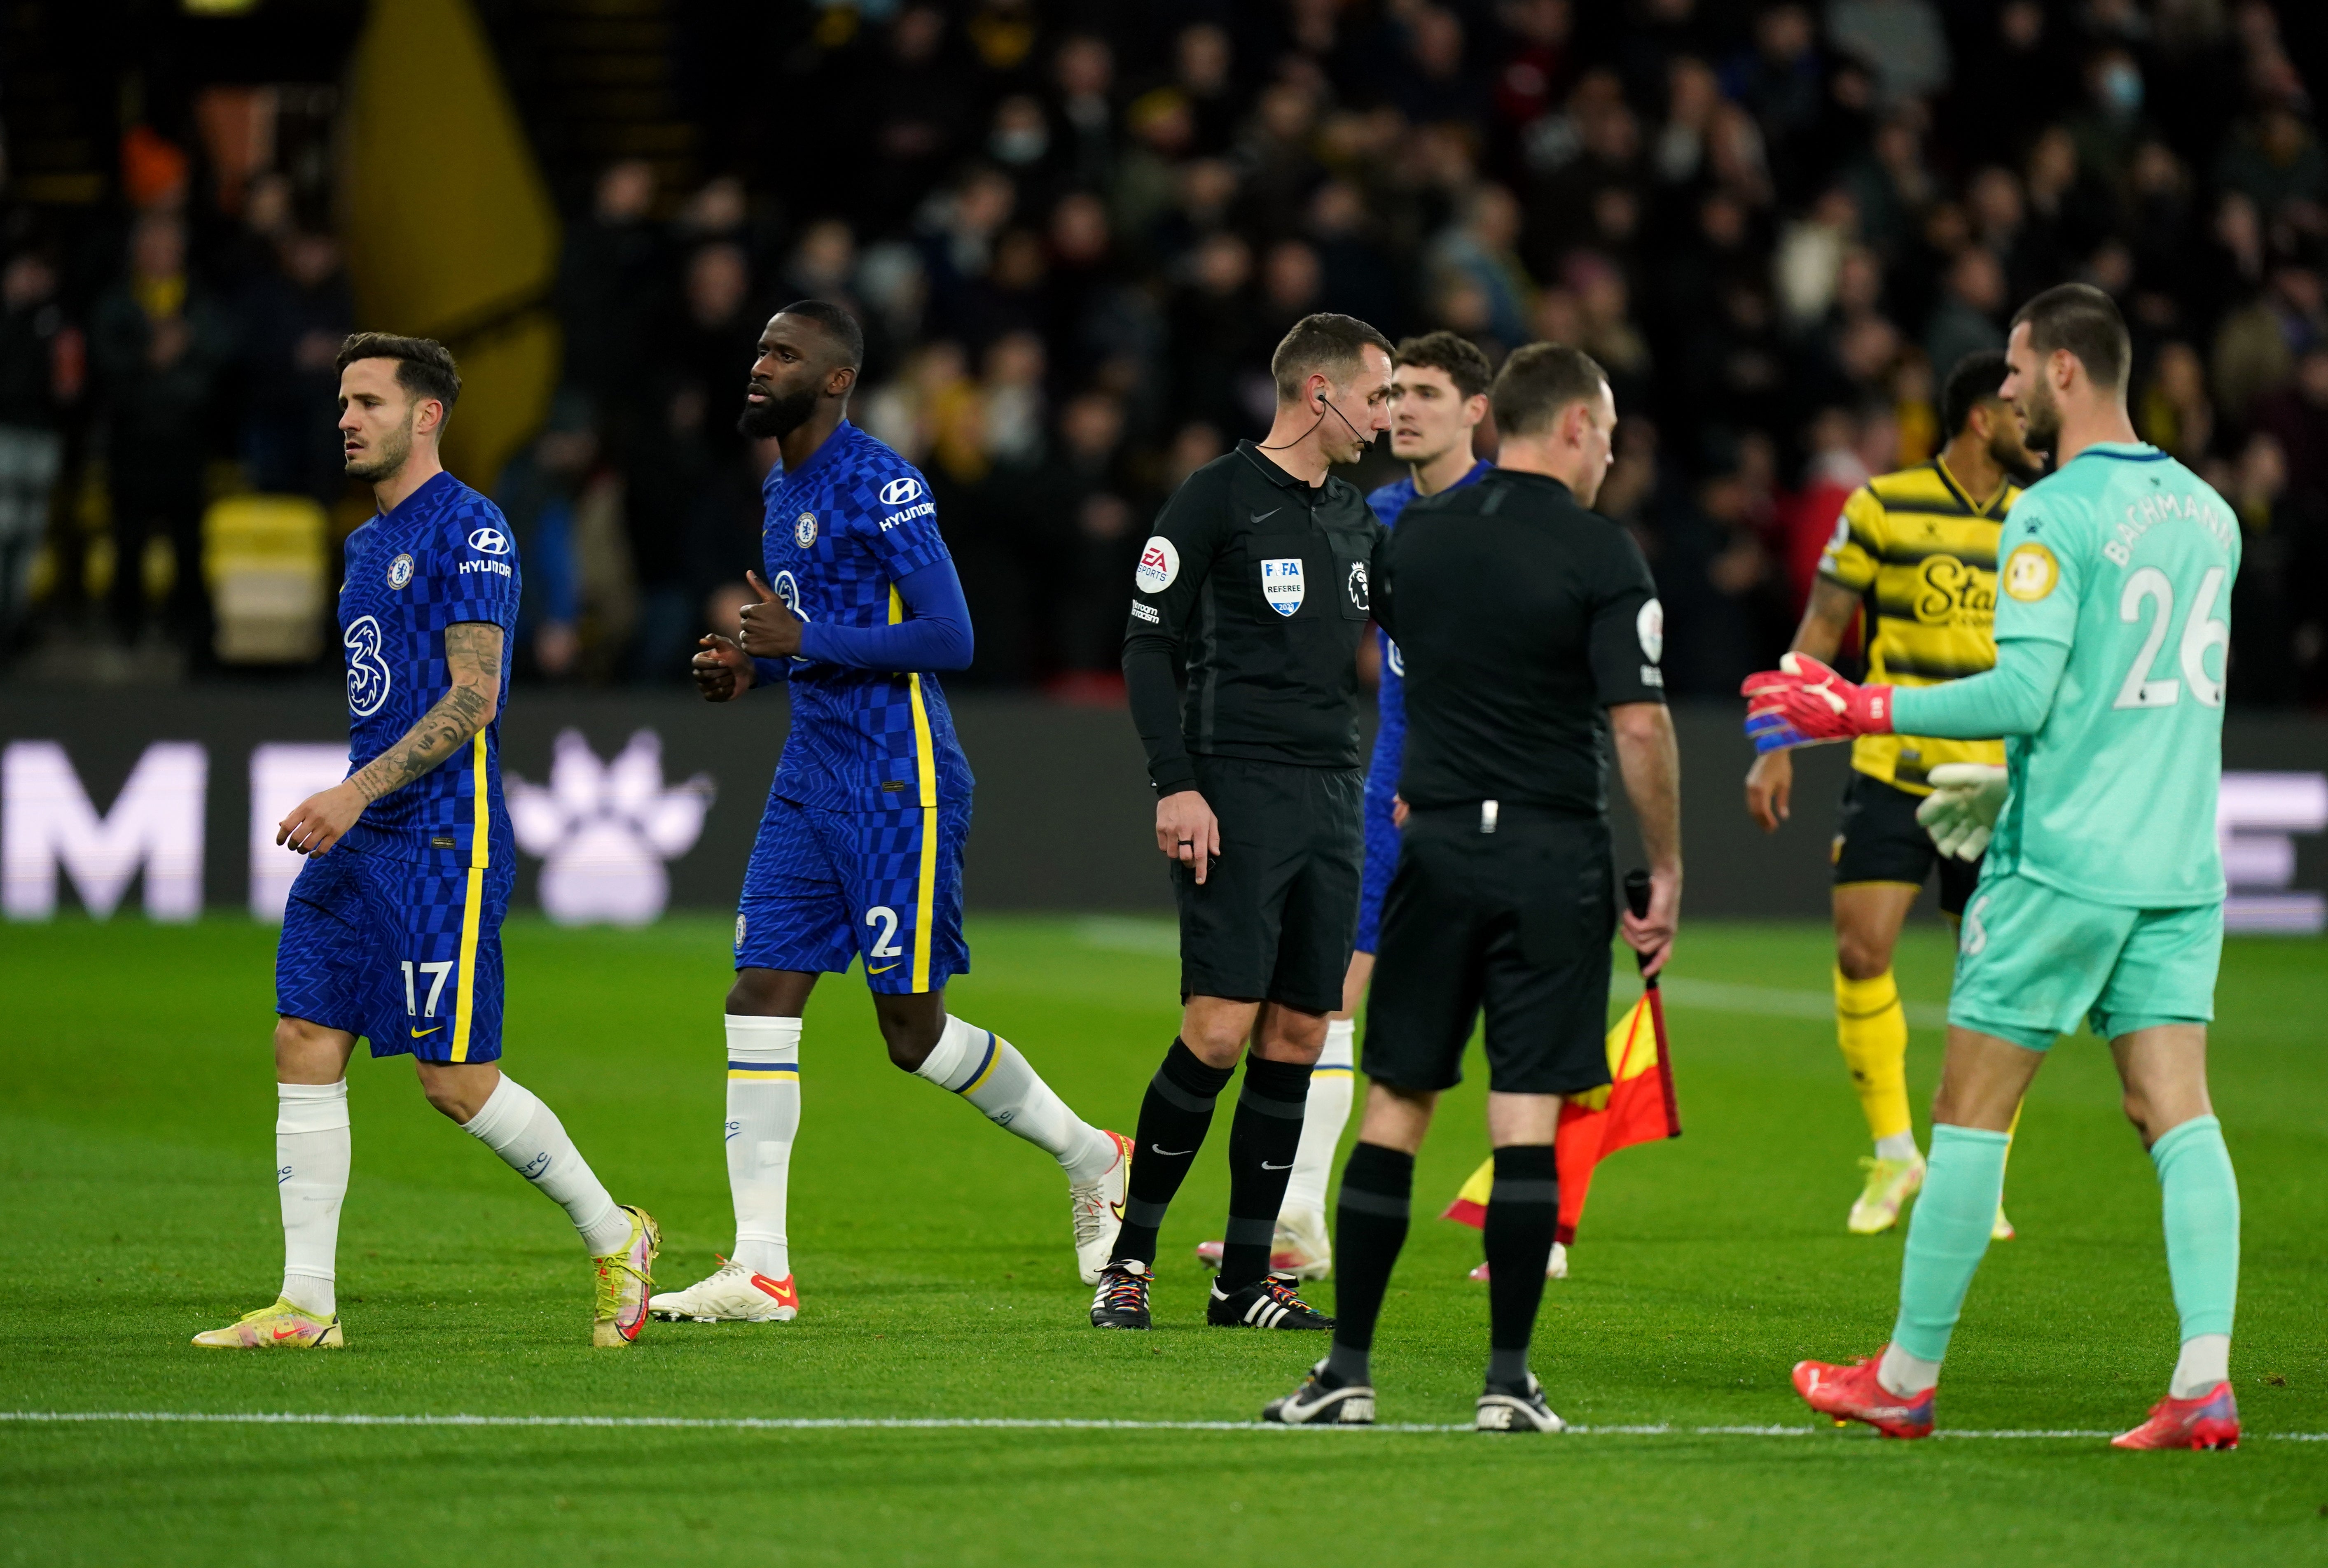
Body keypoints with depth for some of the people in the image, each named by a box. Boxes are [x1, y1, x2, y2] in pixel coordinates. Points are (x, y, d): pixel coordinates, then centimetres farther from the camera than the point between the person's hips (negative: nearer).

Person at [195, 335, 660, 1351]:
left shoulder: (469, 531, -10)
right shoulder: (368, 544, 17)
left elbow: (472, 698, -17)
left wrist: (358, 792, -22)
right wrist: (338, 808, 18)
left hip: (442, 842, -9)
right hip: (360, 844, 9)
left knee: (455, 1079, -7)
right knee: (305, 1046, 0)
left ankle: (612, 1238, 12)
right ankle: (306, 1305, 1)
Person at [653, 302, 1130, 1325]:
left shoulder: (881, 486, -14)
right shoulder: (783, 491, 15)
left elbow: (948, 637, -20)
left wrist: (803, 641, -20)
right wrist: (753, 667, 8)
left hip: (897, 787, -9)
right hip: (812, 780, 9)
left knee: (914, 1031, -2)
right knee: (760, 997, -3)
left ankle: (1090, 1158, 22)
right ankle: (760, 1270, -4)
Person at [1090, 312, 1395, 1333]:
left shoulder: (1354, 517, 16)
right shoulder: (1217, 499, -5)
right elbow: (1148, 646, -7)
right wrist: (1175, 787, -14)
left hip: (1333, 792, 7)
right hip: (1238, 791, -7)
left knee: (1297, 1036, 4)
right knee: (1218, 1032, -12)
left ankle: (1245, 1281, 9)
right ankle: (1130, 1258, 1)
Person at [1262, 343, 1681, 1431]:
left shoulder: (1414, 534, 6)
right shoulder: (1602, 556, -8)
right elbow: (1639, 727, -12)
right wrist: (1666, 870, -4)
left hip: (1435, 849, 3)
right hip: (1555, 859, -3)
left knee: (1395, 1106, 7)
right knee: (1527, 1117, -1)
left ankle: (1349, 1370, 7)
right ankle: (1509, 1380, -2)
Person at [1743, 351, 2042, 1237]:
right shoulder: (1884, 506, -2)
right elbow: (1821, 630, 2)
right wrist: (1776, 748, -3)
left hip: (1997, 784, 2)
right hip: (1891, 770, -2)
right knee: (1860, 951, -12)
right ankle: (1893, 1151, 6)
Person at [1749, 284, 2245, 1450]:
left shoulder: (2055, 515, -12)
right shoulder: (2206, 513, 12)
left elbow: (2023, 693, -18)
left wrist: (1855, 712, -10)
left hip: (2061, 866, -6)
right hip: (2178, 862, 7)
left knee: (1971, 1111, 3)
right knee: (2176, 1112, 2)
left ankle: (1907, 1377, 9)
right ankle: (2205, 1379, -10)